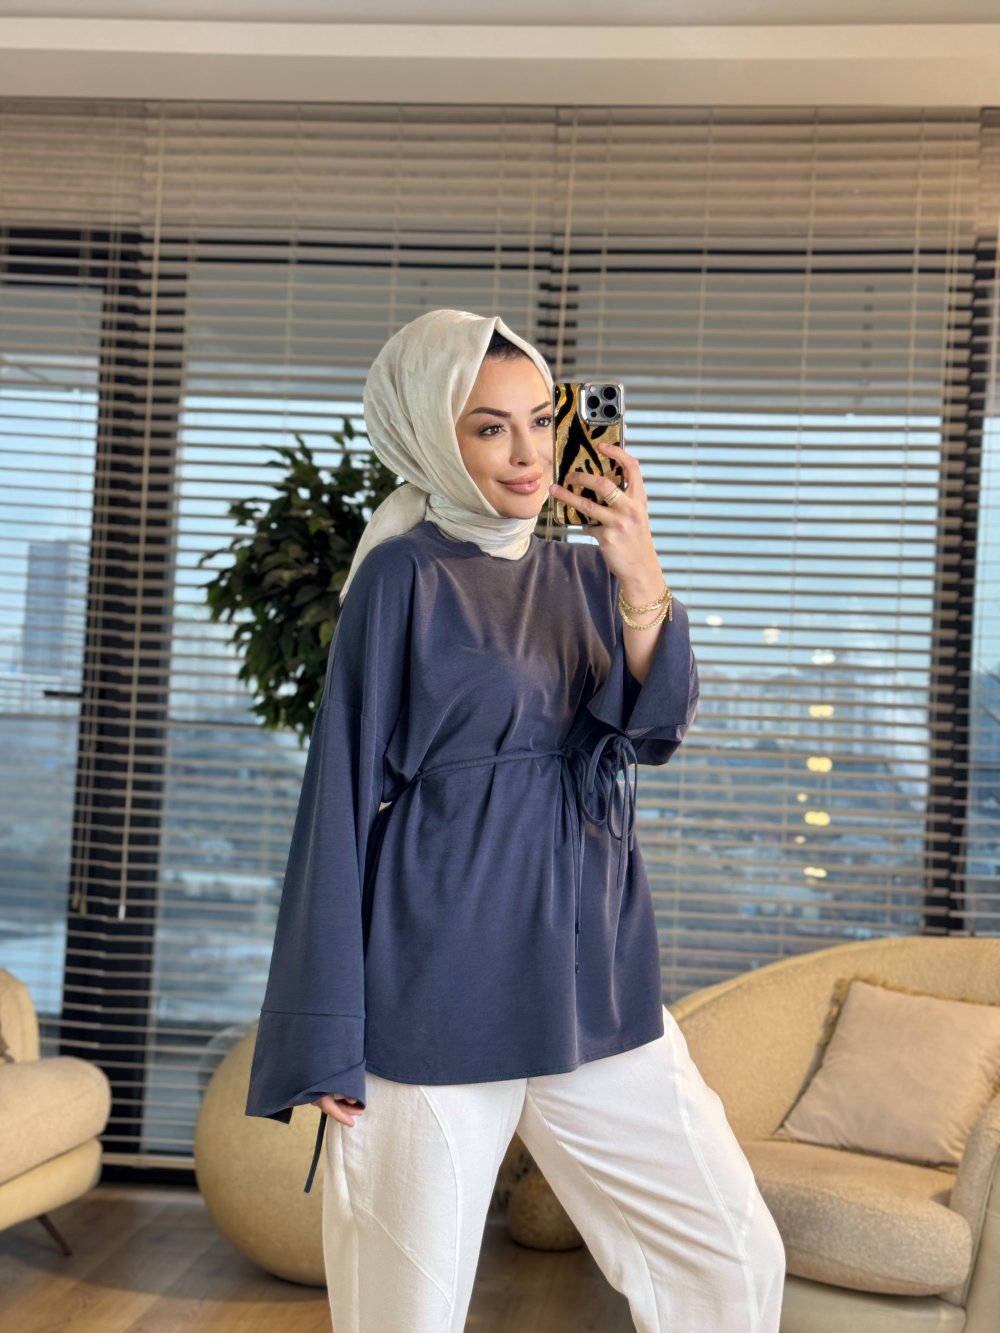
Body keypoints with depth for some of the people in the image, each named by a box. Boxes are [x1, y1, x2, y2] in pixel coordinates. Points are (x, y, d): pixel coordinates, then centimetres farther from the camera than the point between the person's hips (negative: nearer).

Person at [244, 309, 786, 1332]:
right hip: (441, 991, -5)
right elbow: (345, 795, -7)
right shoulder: (405, 576, -6)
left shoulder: (580, 577, 10)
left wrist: (641, 583, -21)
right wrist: (327, 1035, -8)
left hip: (593, 979, 5)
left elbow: (656, 731, -3)